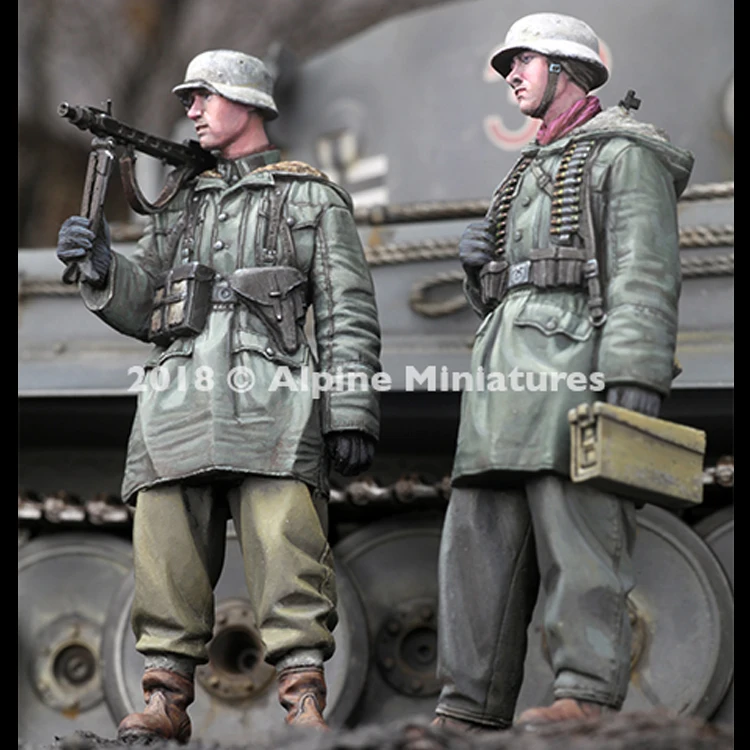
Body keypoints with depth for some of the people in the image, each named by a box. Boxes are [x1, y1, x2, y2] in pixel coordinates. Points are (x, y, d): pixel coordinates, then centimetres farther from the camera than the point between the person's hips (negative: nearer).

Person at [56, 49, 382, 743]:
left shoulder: (313, 198, 15)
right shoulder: (179, 204, 29)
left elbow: (349, 315, 6)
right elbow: (142, 307, 25)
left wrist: (351, 413, -6)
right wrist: (101, 267, 4)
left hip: (271, 399, -4)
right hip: (177, 397, 4)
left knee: (286, 555, -13)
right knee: (166, 557, -4)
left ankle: (305, 705, -14)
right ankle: (164, 704, 0)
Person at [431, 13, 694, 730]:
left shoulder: (624, 153, 4)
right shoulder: (530, 170, 30)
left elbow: (646, 274, -9)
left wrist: (635, 377, -22)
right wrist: (480, 264, 8)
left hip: (575, 358, -8)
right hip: (505, 363, 8)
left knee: (578, 537, -14)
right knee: (479, 536, 1)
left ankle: (586, 698, -18)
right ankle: (468, 709, 0)